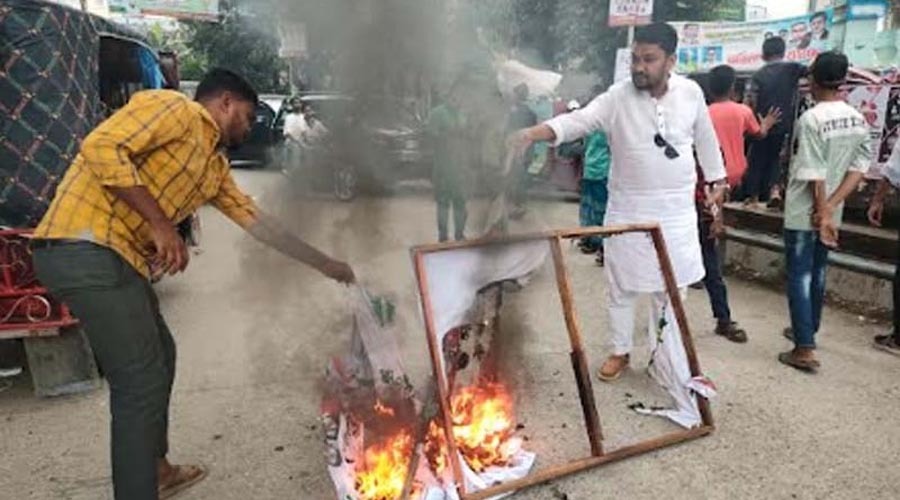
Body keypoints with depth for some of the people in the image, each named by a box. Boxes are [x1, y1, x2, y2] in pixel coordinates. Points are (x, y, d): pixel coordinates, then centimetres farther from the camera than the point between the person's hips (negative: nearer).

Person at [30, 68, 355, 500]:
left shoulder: (215, 167, 20)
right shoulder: (173, 108, -6)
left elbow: (256, 220, 23)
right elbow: (101, 147, -19)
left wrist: (325, 265, 26)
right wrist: (162, 224, -19)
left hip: (118, 260, 10)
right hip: (85, 250, -10)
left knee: (159, 356, 22)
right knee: (142, 380, -7)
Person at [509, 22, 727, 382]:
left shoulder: (691, 92, -4)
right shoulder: (617, 97, -11)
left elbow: (705, 137, 11)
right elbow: (578, 120, -25)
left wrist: (717, 178, 18)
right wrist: (533, 133, -42)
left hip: (676, 210, 2)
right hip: (628, 209, -1)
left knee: (670, 287, 13)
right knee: (621, 286, 10)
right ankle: (620, 352, 29)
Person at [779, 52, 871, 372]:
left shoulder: (811, 119, -18)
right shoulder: (859, 120, 4)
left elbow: (814, 174, -18)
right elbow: (859, 166, -1)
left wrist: (822, 212, -11)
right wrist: (831, 206, -7)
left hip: (804, 212, -7)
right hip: (828, 212, 7)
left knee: (799, 277, -2)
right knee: (816, 273, 20)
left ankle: (805, 349, -3)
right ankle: (808, 330, 36)